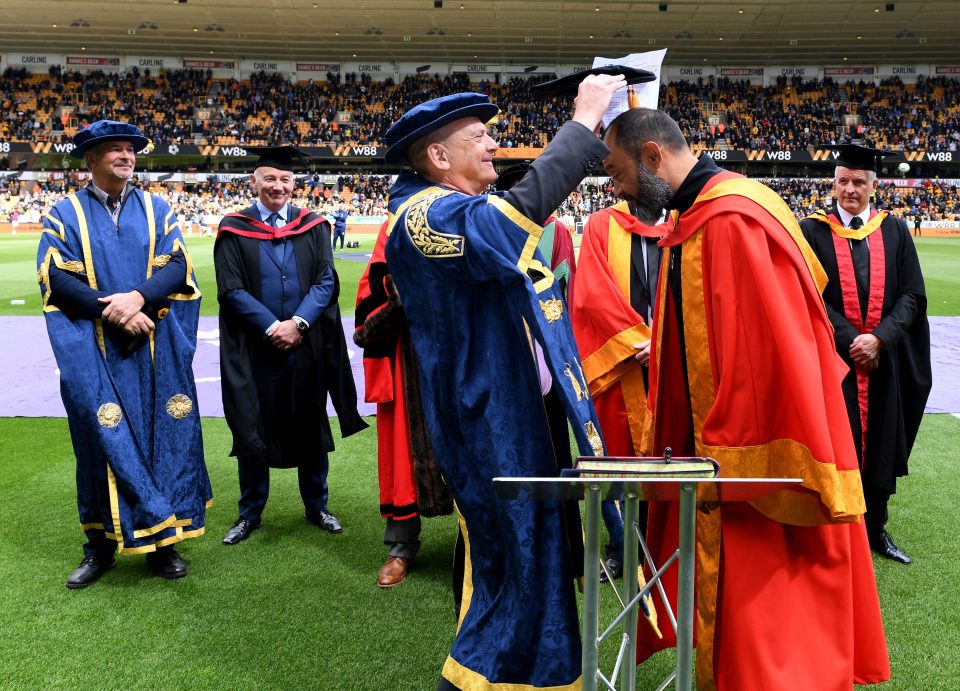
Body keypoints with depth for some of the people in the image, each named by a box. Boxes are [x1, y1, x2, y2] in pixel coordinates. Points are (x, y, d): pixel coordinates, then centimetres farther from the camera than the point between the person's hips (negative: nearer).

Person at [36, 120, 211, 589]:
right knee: (103, 440, 3)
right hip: (94, 354, -1)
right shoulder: (65, 214, 5)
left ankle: (161, 538, 16)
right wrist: (111, 310, -17)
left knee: (161, 437, 4)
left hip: (156, 351, 2)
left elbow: (177, 266, -1)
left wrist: (138, 297, -19)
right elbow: (56, 277, -5)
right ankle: (101, 544, 16)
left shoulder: (157, 210, 10)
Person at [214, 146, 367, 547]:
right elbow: (231, 289, -6)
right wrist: (272, 326, -15)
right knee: (251, 427, 6)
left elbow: (326, 281, -2)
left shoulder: (312, 226, 5)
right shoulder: (234, 229, 0)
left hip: (306, 344, 2)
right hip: (254, 347, -1)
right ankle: (250, 513, 22)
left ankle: (316, 506, 26)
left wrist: (298, 323, -15)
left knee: (310, 424, 10)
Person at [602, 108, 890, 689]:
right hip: (728, 451, 9)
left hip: (762, 468, -9)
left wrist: (733, 465, -18)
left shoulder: (731, 219, -20)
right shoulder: (697, 217, 11)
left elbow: (770, 352, -24)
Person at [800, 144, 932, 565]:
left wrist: (879, 337, -12)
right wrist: (850, 339, -16)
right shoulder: (812, 231, 0)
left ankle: (875, 529, 25)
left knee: (881, 444, 10)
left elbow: (912, 294, 2)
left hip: (884, 360, 3)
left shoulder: (895, 231, 7)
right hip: (833, 358, -2)